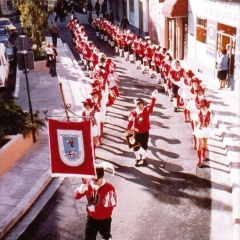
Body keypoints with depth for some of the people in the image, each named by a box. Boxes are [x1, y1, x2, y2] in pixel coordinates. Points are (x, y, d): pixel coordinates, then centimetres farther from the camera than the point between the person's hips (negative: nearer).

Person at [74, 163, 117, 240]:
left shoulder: (109, 188, -25)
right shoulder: (88, 183, -15)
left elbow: (112, 204, -23)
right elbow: (76, 196, -11)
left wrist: (95, 208, -28)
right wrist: (81, 189, -35)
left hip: (105, 219, -1)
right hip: (91, 218, 2)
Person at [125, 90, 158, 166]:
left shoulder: (146, 110, -12)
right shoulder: (133, 113, -12)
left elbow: (151, 105, -27)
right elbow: (130, 122, -7)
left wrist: (153, 97, -41)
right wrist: (127, 130, -8)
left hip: (145, 132, 0)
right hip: (136, 133, 0)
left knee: (144, 146, 16)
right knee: (136, 147, 8)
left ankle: (144, 158, 40)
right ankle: (137, 158, 35)